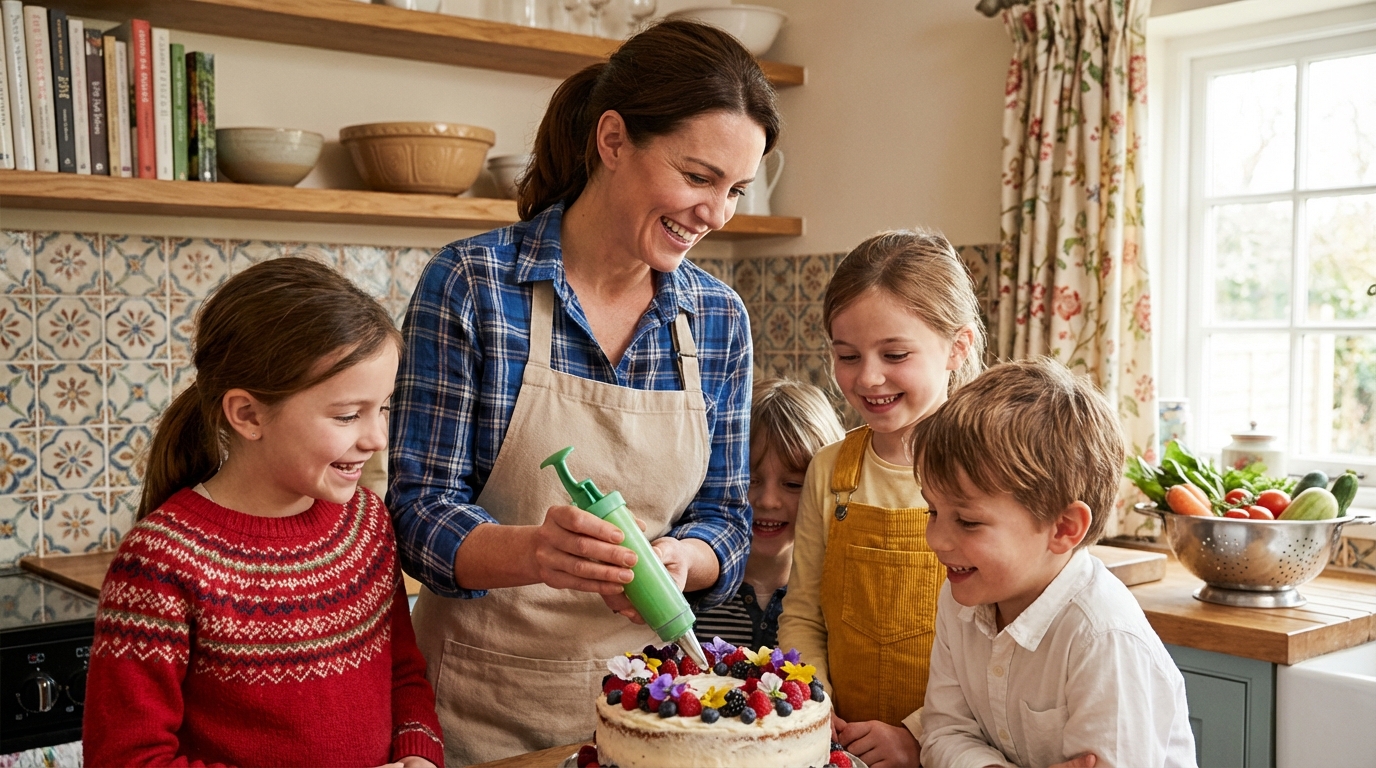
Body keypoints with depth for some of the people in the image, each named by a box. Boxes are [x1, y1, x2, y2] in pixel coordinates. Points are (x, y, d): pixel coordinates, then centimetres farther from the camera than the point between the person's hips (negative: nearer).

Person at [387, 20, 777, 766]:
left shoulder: (720, 319, -1)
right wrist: (532, 552, -34)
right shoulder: (470, 285, -14)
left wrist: (679, 558, -20)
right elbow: (419, 509, -14)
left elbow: (725, 516, 3)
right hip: (483, 705, -3)